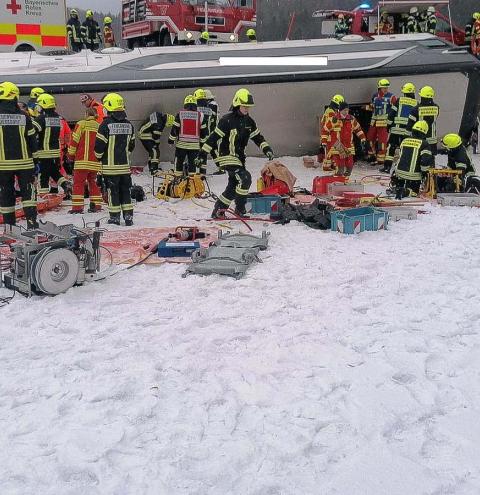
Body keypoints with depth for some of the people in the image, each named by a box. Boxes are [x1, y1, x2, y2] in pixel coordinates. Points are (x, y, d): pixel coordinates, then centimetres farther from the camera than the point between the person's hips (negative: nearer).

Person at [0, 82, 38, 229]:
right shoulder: (23, 116, -4)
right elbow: (32, 139, 3)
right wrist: (32, 154, 18)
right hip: (24, 161, 0)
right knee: (28, 190, 7)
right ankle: (31, 220, -1)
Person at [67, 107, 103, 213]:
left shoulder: (81, 124, -3)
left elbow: (74, 140, -4)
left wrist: (71, 155, 7)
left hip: (83, 160, -5)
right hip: (95, 162, 5)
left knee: (78, 183, 0)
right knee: (93, 182, 18)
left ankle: (77, 207, -5)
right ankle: (96, 205, 17)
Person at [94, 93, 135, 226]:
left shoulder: (106, 124, -13)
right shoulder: (128, 124, 5)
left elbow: (99, 145, -11)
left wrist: (99, 156, 7)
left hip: (110, 166, -5)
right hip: (125, 165, 5)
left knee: (113, 191, 3)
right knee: (126, 191, 11)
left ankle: (114, 217, 7)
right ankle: (128, 217, 12)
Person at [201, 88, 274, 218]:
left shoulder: (248, 121, 7)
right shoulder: (227, 120, -16)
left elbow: (257, 136, 16)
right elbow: (214, 137, -15)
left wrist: (267, 149, 2)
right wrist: (203, 153, -16)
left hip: (240, 157, 9)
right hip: (227, 156, -8)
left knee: (233, 186, 12)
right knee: (245, 178, -22)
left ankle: (218, 211, 24)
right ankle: (240, 209, -12)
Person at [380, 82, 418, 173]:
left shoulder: (399, 101, 0)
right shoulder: (416, 104, 6)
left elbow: (392, 114, -1)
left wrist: (388, 125, 9)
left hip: (396, 128, -1)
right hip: (408, 131, 2)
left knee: (391, 147, 4)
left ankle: (387, 166, 1)